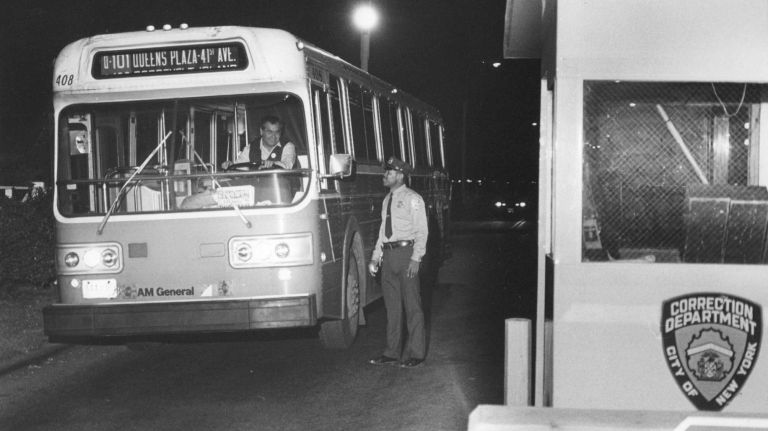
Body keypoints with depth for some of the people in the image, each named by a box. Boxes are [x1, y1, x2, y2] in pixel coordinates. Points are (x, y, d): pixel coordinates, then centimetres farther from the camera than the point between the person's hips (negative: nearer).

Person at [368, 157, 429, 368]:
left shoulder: (412, 199, -4)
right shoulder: (387, 200, 17)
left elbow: (421, 231, -8)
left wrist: (416, 258, -17)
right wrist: (375, 257, 13)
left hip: (406, 252, -7)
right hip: (388, 255, 7)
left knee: (412, 305, -3)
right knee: (392, 305, 10)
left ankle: (415, 353, 2)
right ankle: (392, 352, 16)